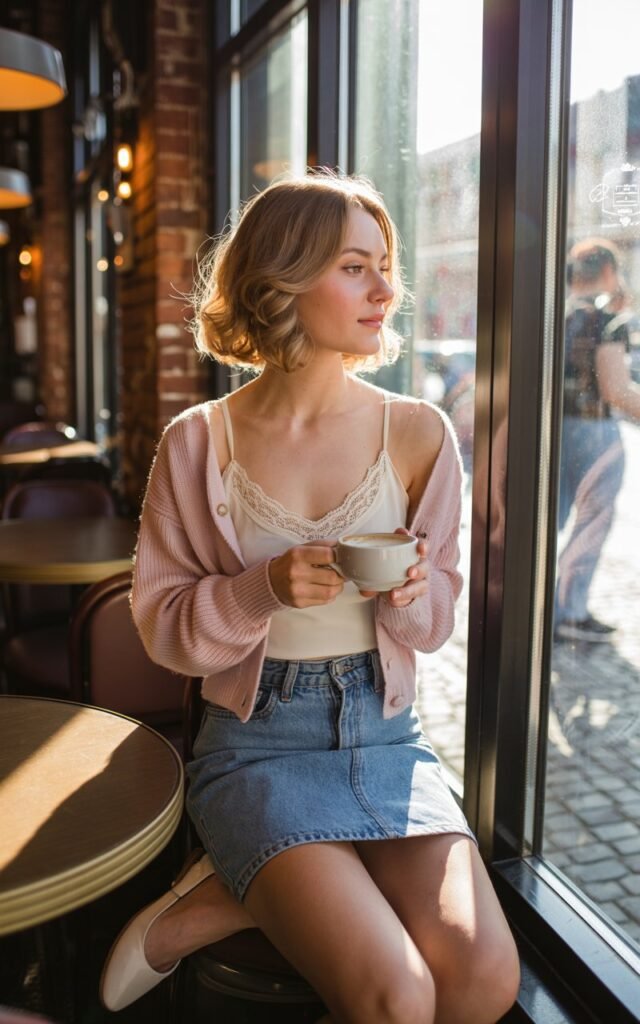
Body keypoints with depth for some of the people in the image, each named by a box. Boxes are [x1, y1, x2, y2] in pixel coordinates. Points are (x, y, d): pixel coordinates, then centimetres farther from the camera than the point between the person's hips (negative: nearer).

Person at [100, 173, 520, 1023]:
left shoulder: (417, 432, 0)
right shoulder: (199, 443, -5)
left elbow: (436, 620, 8)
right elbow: (162, 622, -2)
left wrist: (412, 593, -16)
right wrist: (267, 588, -21)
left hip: (385, 730, 4)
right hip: (257, 739, -3)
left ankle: (211, 910, -1)